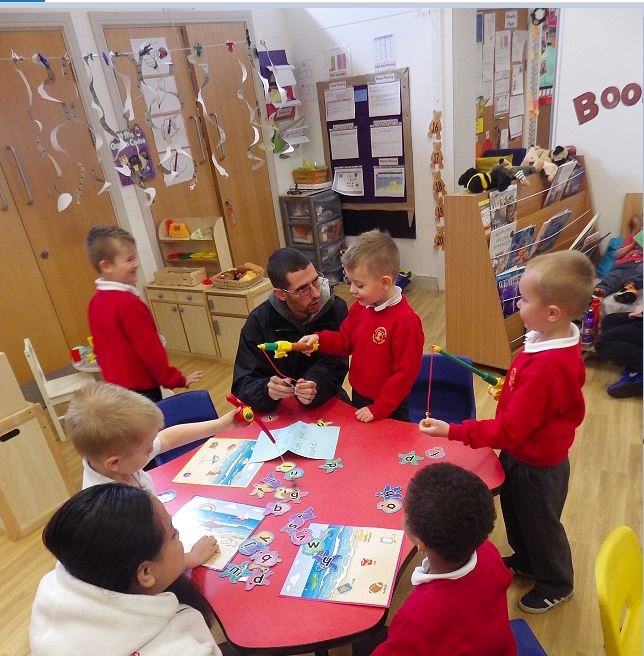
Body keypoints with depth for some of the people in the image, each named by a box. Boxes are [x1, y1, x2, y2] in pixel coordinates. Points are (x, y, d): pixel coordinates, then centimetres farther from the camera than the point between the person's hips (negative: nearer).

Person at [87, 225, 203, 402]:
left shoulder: (96, 301, 3)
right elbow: (150, 350, -21)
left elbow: (101, 347, 12)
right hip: (141, 389, -9)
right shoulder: (128, 303, -24)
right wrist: (177, 380, -11)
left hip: (115, 386, 9)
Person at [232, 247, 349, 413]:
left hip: (326, 402, 0)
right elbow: (243, 385, -14)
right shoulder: (259, 322, -13)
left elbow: (334, 366, -13)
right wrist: (267, 390, -36)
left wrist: (316, 388, -35)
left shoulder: (336, 309, -11)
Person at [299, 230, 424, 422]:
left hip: (389, 408, -7)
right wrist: (319, 339, -11)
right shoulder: (360, 307, -4)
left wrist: (379, 408, -19)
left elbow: (406, 373, -23)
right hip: (358, 396, 7)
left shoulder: (406, 321, -27)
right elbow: (345, 341, 8)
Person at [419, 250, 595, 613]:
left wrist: (452, 431, -33)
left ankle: (556, 583, 47)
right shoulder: (559, 341, -10)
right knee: (516, 513, 30)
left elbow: (509, 430, -34)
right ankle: (526, 560, 56)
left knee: (540, 524, 19)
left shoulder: (545, 369, -39)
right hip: (524, 454, 8)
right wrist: (514, 390, 4)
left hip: (536, 466, -8)